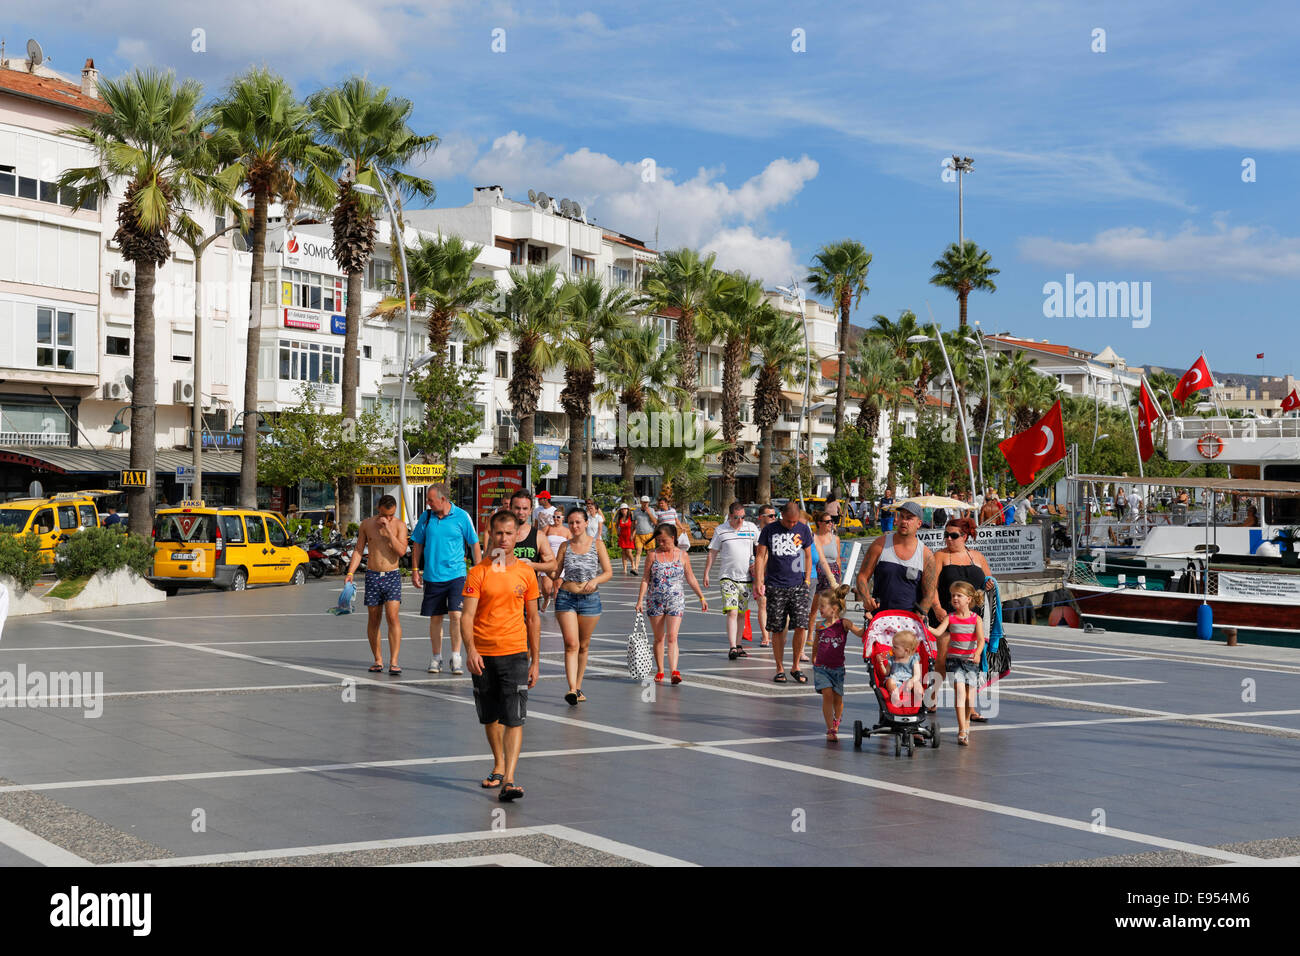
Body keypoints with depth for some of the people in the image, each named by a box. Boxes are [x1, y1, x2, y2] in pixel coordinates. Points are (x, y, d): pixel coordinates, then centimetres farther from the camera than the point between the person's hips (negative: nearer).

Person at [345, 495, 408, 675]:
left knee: (393, 616, -14)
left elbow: (401, 551, -13)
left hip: (392, 576, -2)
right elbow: (358, 550, 9)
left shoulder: (399, 525, -1)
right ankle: (378, 660, 18)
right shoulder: (367, 524, 5)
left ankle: (393, 662, -15)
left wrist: (388, 529, -18)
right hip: (372, 576, 2)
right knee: (373, 620, 6)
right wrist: (350, 572, -2)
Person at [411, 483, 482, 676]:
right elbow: (417, 544, 14)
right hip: (432, 576, 3)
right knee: (435, 618, 7)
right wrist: (415, 570, 8)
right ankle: (436, 658, 19)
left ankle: (456, 657, 2)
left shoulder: (462, 516, -4)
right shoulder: (426, 517, 4)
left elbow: (475, 545, 3)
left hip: (456, 575, -3)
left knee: (455, 615, -11)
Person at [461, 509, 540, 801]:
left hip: (515, 653, 0)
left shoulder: (526, 572, 4)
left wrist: (535, 660, 8)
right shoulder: (478, 572, -2)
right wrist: (470, 650, -23)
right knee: (490, 717, 13)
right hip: (482, 655, 0)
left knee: (514, 719, -11)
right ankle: (498, 767, 34)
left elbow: (533, 618, 10)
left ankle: (508, 780, -14)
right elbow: (467, 615, -8)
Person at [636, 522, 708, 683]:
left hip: (676, 601, -1)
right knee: (659, 638, 8)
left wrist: (702, 597, 11)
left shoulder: (682, 555, 4)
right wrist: (640, 600, -4)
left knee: (672, 637, -13)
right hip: (655, 602, 1)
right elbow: (645, 579, 3)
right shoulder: (653, 555, 2)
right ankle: (660, 671, 19)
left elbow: (691, 578, 11)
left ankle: (674, 672, -21)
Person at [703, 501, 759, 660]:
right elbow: (712, 553, 6)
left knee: (741, 613, 9)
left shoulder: (752, 528, 5)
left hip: (745, 577, 3)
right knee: (731, 612, -14)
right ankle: (732, 647, -19)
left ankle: (738, 645, 19)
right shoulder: (720, 530, 0)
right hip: (727, 577, -3)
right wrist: (706, 574, 4)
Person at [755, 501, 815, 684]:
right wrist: (759, 581, -6)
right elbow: (760, 556, 2)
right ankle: (780, 669, 13)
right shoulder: (769, 530, 1)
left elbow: (808, 557, 14)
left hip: (798, 586, 1)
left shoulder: (804, 530, 6)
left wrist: (807, 581, 7)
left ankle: (796, 667, 7)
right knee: (777, 629, 1)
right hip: (775, 586, -1)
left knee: (801, 626, -8)